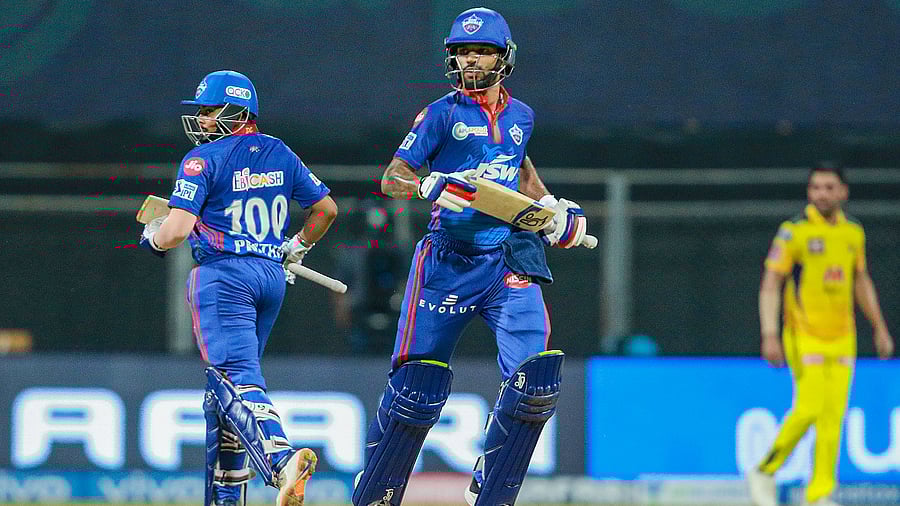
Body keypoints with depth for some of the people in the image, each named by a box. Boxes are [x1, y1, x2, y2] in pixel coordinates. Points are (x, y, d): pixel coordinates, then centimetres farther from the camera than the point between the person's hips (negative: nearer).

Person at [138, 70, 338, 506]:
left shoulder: (204, 158, -7)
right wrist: (295, 249, 34)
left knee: (237, 377, -15)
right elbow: (326, 209, 20)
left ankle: (281, 459, -41)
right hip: (273, 275, 7)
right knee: (227, 378, 16)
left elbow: (177, 229, -15)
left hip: (224, 273, -7)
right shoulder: (281, 154, 13)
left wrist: (152, 237, 7)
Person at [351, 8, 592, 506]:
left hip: (508, 257, 4)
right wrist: (433, 186, -25)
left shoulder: (520, 115, 14)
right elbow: (392, 179, -6)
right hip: (449, 261, -3)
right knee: (419, 385, -6)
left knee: (534, 379, -13)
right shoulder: (442, 113, -1)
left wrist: (551, 205, 23)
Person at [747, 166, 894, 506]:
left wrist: (880, 330, 20)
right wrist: (769, 335, -17)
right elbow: (770, 286, -8)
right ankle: (765, 474, 4)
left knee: (833, 415, 0)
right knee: (809, 409, -14)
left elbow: (861, 283, 22)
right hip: (804, 335, -5)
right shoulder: (793, 232, -7)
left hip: (842, 337, 5)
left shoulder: (853, 232, 9)